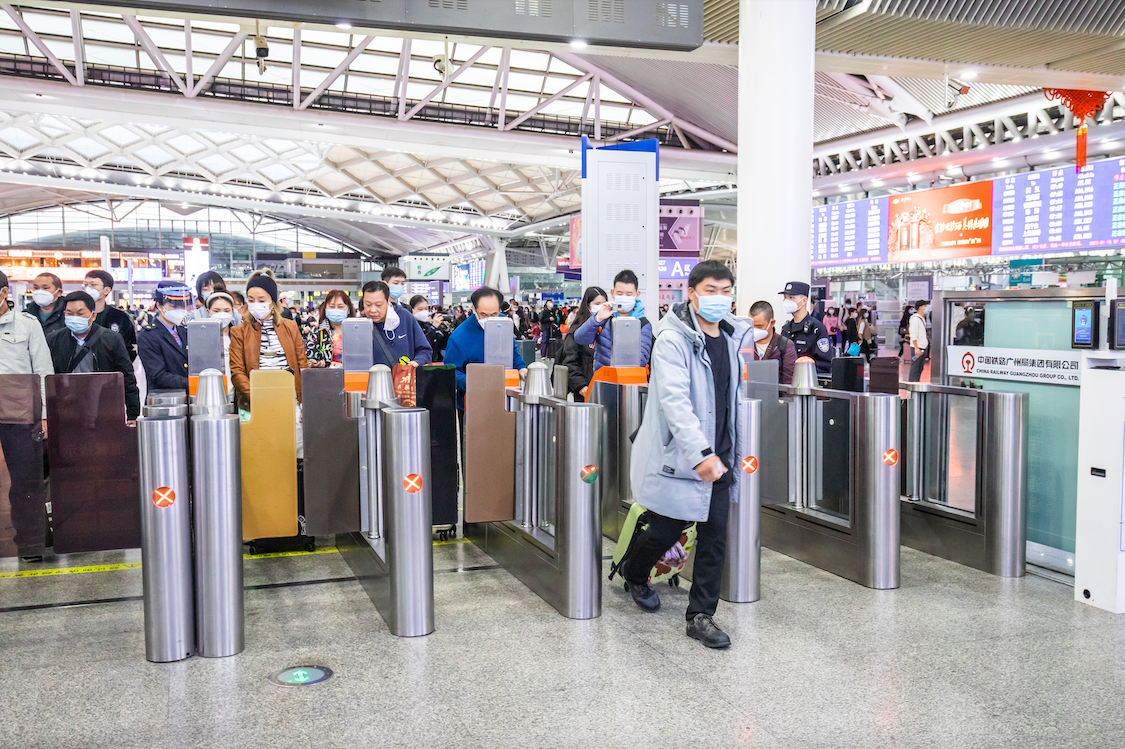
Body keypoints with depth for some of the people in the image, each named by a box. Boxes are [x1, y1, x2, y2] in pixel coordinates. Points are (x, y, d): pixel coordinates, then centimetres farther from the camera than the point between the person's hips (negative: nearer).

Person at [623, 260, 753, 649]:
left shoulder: (734, 335, 7)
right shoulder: (673, 339, -16)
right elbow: (675, 400, -28)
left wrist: (726, 453, 17)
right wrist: (700, 453, -39)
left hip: (718, 457, 6)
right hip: (676, 456, -6)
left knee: (715, 537, 5)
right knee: (665, 531, 7)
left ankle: (701, 616, 17)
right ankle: (633, 574, 38)